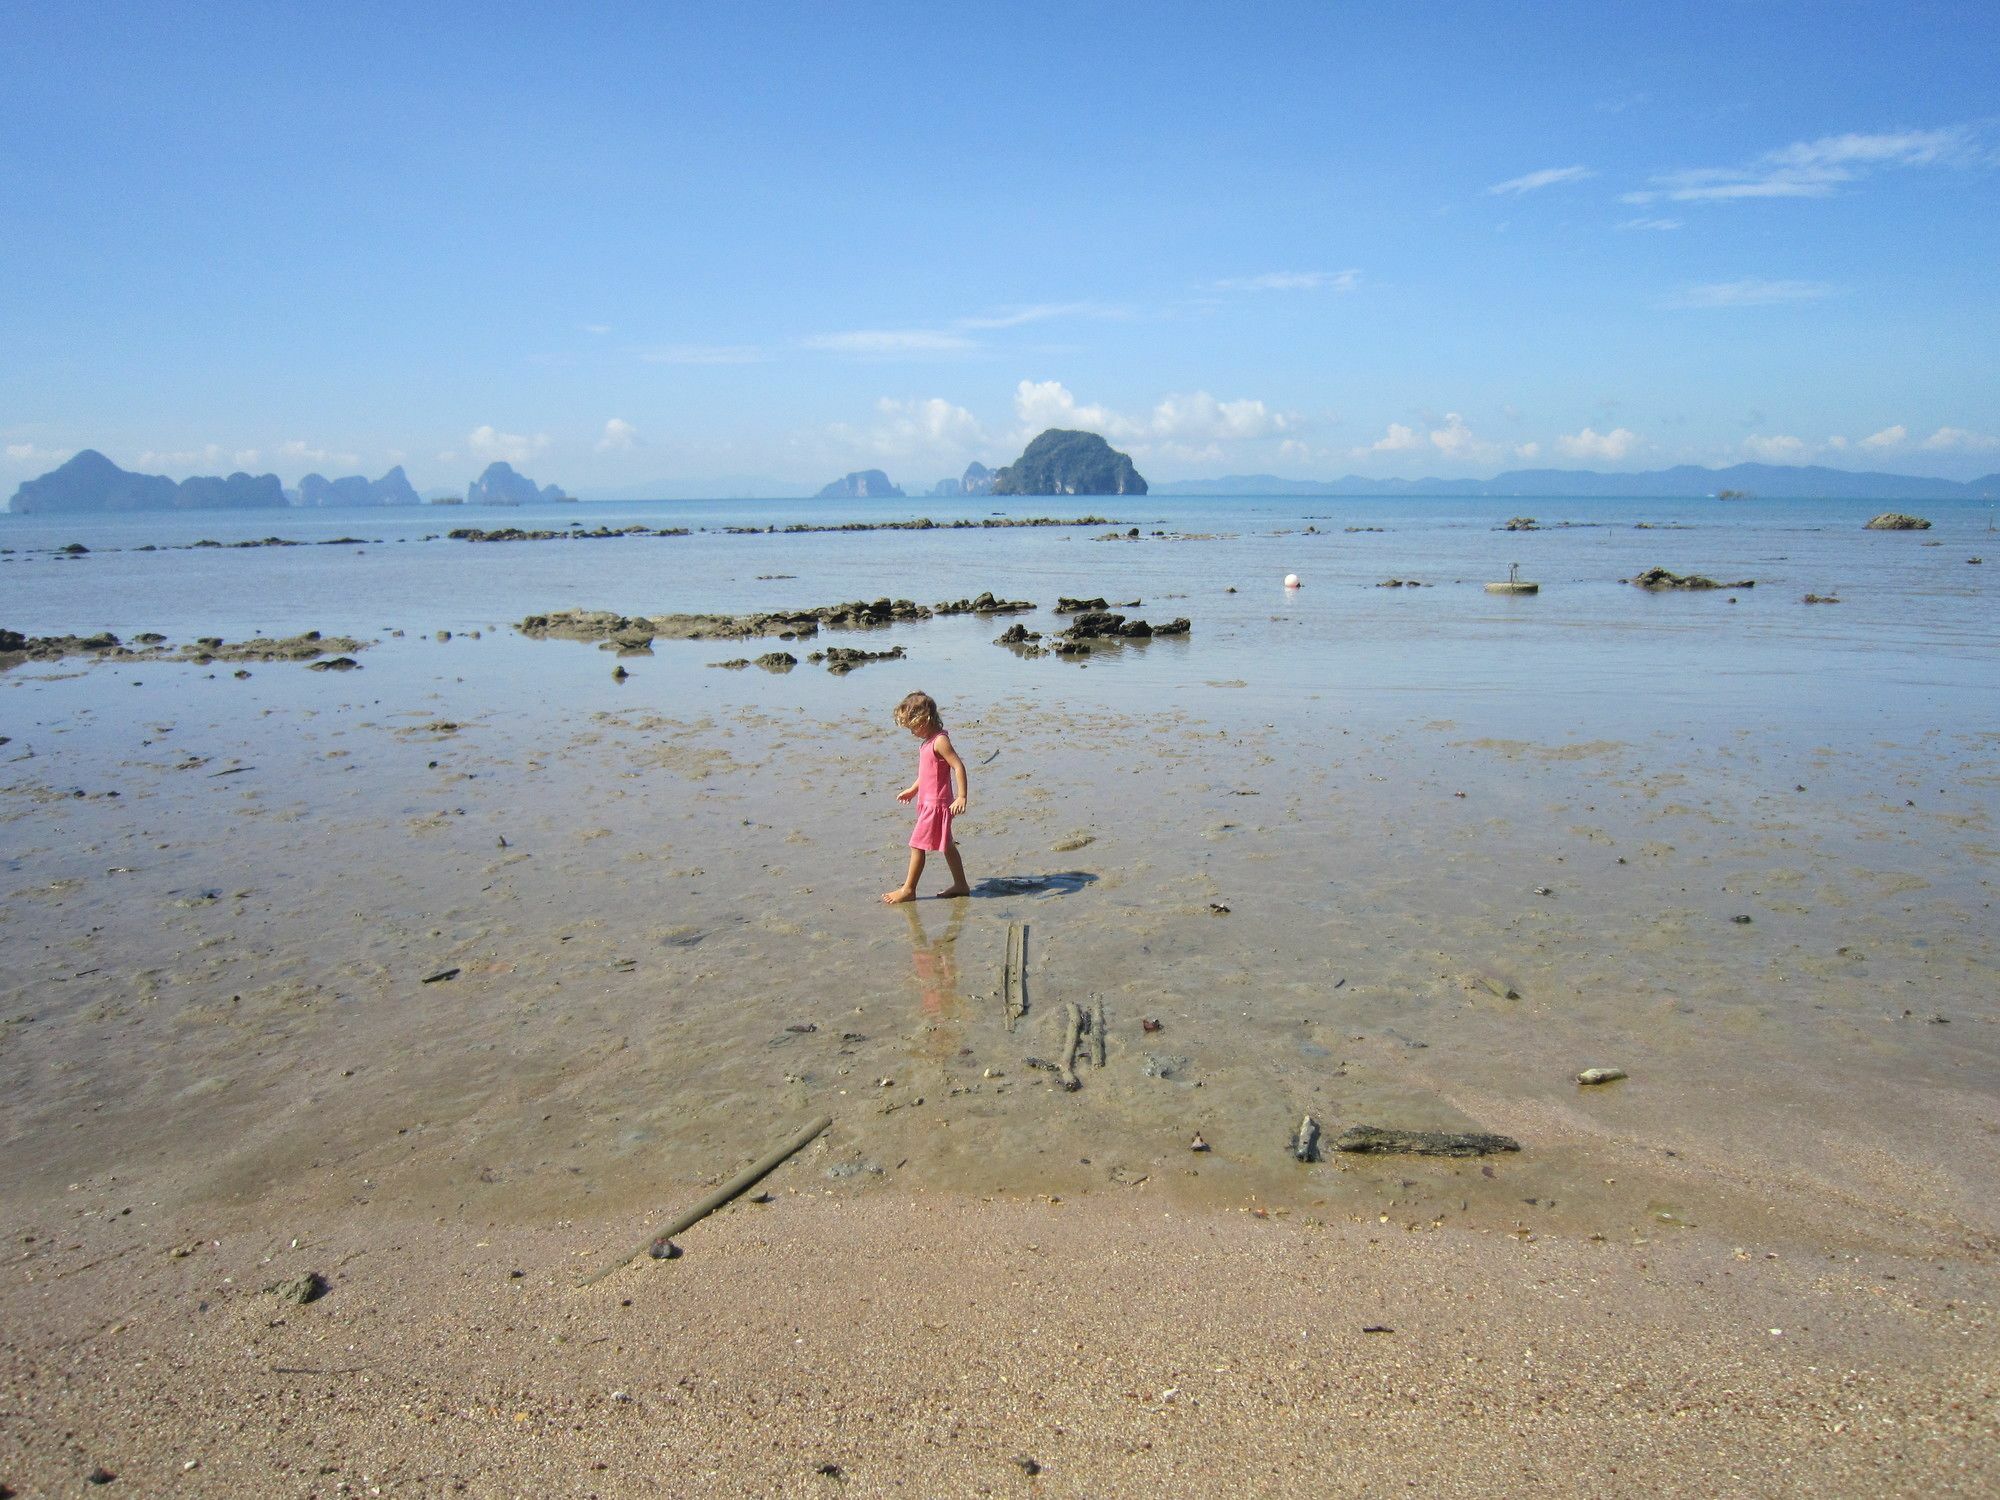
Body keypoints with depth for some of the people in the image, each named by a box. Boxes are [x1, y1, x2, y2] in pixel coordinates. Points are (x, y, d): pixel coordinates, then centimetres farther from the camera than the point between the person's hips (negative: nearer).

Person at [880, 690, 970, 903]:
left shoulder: (940, 741, -19)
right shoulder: (929, 742, 11)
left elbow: (958, 766, -25)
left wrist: (961, 797, -29)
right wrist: (913, 790, 32)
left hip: (936, 804, -10)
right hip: (928, 802, 10)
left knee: (917, 845, -4)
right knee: (946, 845, 16)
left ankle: (908, 889, 4)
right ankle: (961, 885, 24)